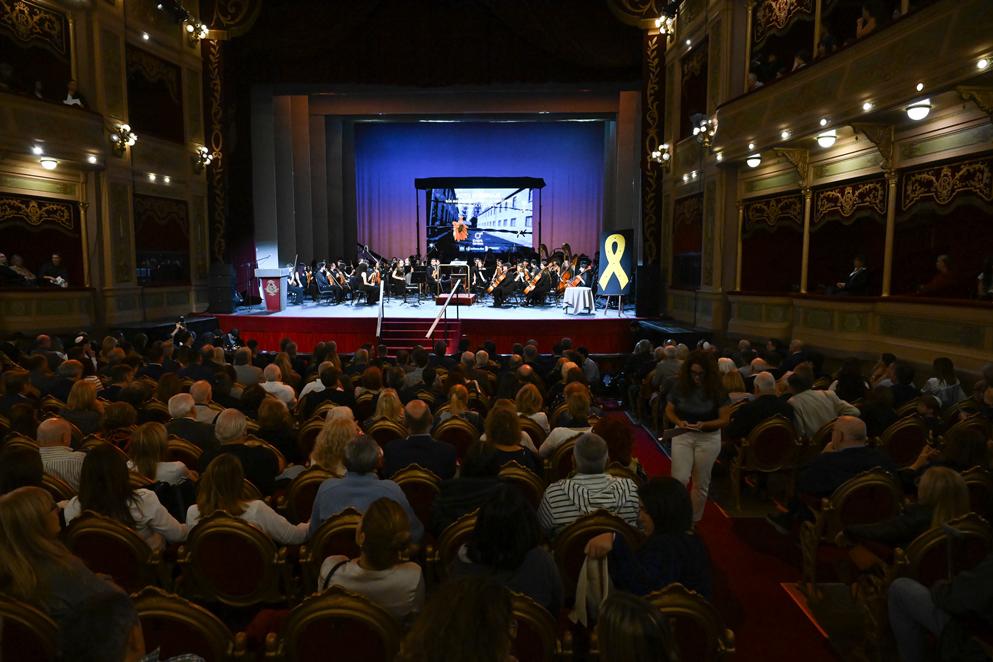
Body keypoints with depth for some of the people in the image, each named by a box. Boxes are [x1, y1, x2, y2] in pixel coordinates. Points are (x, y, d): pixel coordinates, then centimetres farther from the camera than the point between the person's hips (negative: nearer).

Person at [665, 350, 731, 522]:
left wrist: (704, 425, -27)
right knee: (679, 479, -9)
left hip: (708, 438, -1)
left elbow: (725, 419, -10)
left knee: (701, 484, 11)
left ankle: (695, 521, 29)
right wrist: (679, 422, -20)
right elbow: (669, 410, 1)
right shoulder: (680, 385, -8)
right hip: (682, 436, 1)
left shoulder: (717, 389, -12)